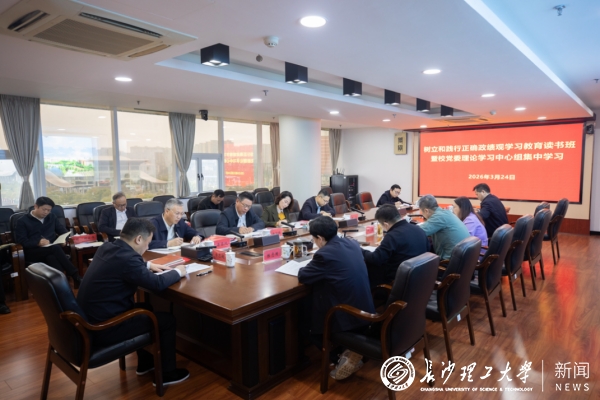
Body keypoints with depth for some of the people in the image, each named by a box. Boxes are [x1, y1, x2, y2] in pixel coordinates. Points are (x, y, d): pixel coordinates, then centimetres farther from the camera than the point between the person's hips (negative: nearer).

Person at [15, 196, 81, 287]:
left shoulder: (51, 217, 21)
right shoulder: (23, 221, 5)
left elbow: (62, 229, 21)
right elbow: (21, 241, -3)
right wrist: (38, 242, -20)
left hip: (52, 249, 4)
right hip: (33, 252, -4)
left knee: (51, 257, -36)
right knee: (55, 248, -35)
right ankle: (75, 276, -41)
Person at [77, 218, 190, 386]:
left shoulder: (107, 247, 2)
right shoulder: (126, 257, -26)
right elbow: (157, 284, -20)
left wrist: (148, 265, 16)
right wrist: (178, 271, -3)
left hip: (90, 317, 10)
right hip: (102, 327, -10)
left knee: (145, 309, 27)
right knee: (168, 320, 1)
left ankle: (145, 362, 39)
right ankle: (166, 373, 19)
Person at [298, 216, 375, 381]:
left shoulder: (325, 254, -21)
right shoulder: (352, 243, 2)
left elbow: (302, 277, -11)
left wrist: (312, 264, 7)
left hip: (349, 315, -8)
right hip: (365, 310, 8)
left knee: (308, 323, 17)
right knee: (313, 311, 28)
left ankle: (348, 354, 11)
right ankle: (351, 350, 17)